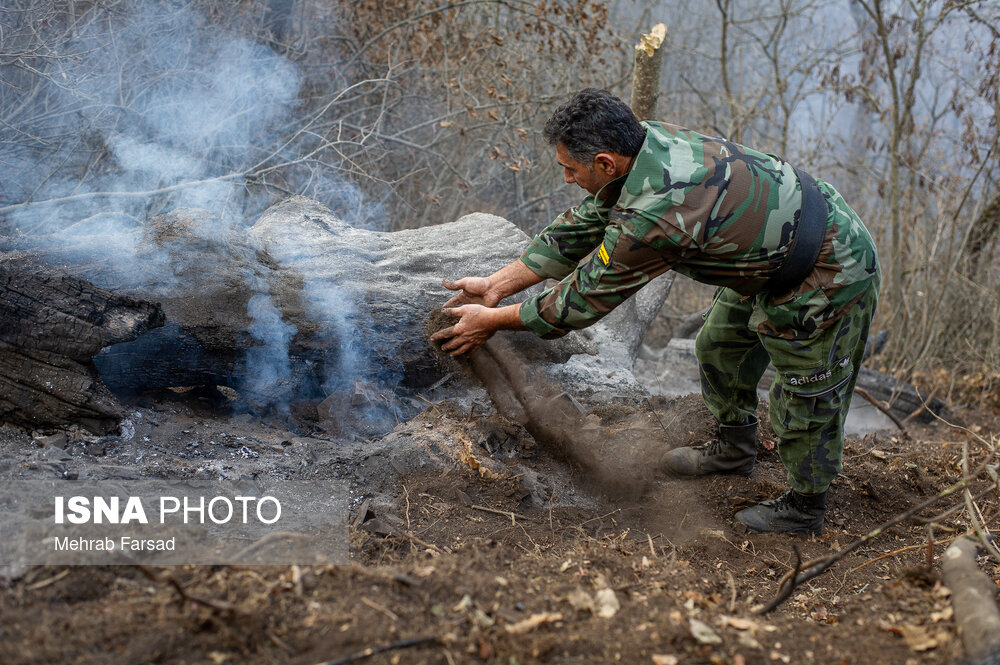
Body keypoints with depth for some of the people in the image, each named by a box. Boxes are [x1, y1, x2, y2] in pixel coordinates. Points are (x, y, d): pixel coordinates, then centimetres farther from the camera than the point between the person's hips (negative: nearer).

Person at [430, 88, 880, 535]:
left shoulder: (651, 217, -36)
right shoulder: (648, 141, -10)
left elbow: (585, 297, -23)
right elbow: (583, 226, 0)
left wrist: (492, 322, -10)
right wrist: (497, 284, 1)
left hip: (827, 280, -9)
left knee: (805, 400, 8)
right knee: (721, 347, 24)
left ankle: (804, 508, 31)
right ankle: (733, 447, 47)